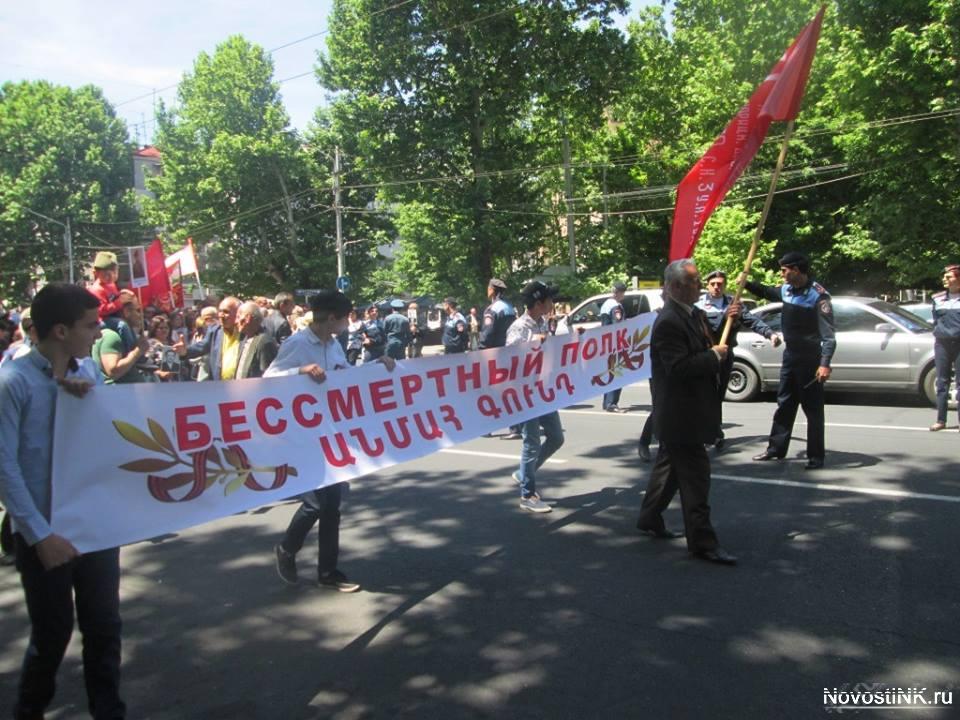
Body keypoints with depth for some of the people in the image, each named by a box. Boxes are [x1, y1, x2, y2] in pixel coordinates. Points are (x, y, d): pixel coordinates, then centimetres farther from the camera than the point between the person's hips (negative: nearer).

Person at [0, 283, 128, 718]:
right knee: (53, 634, 11)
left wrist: (91, 398, -12)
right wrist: (41, 535, -18)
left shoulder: (87, 373, 5)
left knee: (104, 627, 12)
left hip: (97, 524, 5)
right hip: (44, 533, -4)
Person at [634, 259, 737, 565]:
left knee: (670, 466, 21)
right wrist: (713, 356, -18)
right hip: (680, 415, -10)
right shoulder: (668, 322, -22)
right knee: (695, 476, -4)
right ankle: (702, 542, 5)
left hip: (687, 412, 10)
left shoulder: (695, 315, 10)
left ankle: (649, 519, 35)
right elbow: (679, 367, -28)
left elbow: (701, 350, 20)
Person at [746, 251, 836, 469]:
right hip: (789, 355, 7)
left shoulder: (818, 295, -17)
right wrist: (747, 283, 9)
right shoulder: (786, 290, 3)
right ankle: (776, 448, 24)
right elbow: (766, 292, 26)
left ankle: (816, 456, 9)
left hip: (810, 359, -7)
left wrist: (825, 364, -28)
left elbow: (828, 334, -20)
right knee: (784, 405, 14)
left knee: (813, 408, 1)